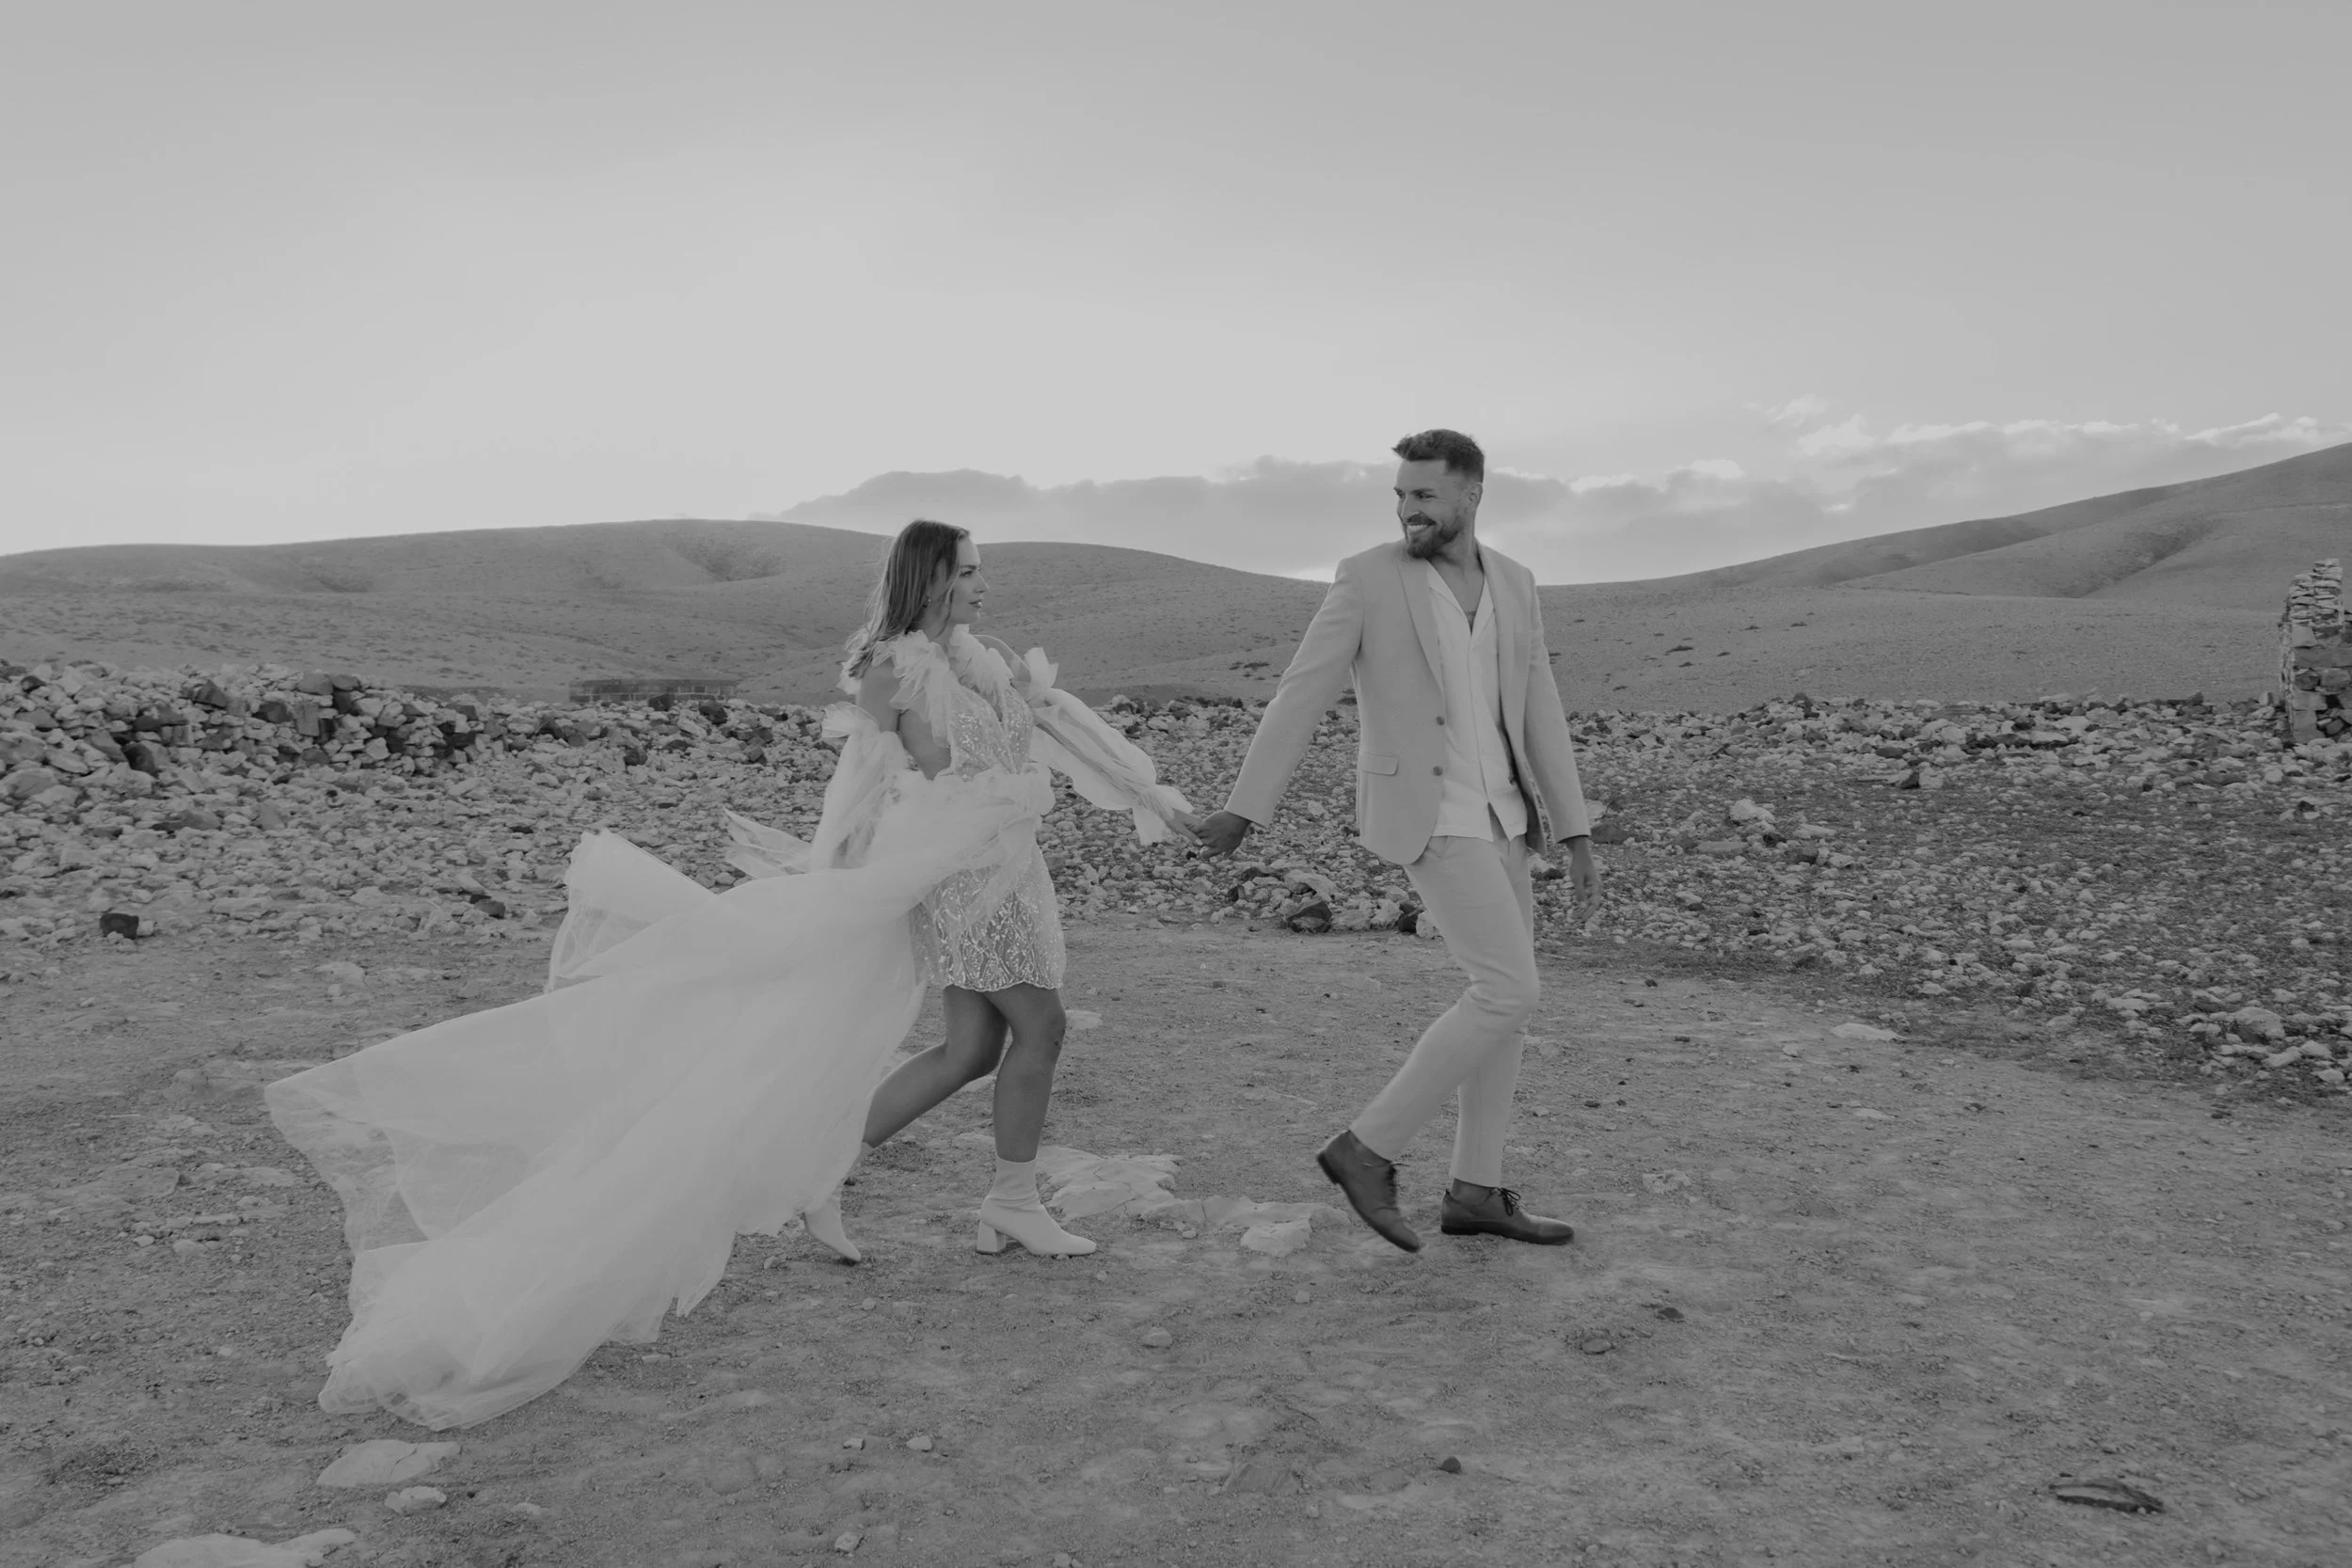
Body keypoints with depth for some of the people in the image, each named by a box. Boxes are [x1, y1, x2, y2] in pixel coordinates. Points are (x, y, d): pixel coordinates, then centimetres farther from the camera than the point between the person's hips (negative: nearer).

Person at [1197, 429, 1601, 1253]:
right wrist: (1244, 809, -12)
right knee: (1510, 994, -13)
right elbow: (1300, 694, -9)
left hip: (1492, 813, 7)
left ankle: (1475, 1191, 17)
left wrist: (1576, 837, 6)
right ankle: (1369, 1146, -5)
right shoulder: (1368, 577, -7)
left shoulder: (1513, 583, 10)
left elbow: (1540, 714, 9)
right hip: (1425, 814, -7)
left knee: (1504, 996, 8)